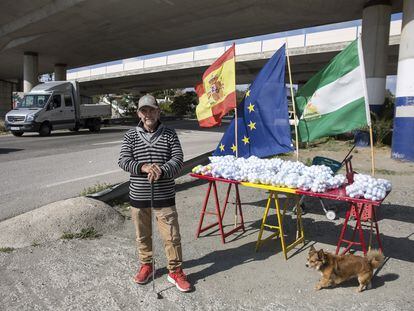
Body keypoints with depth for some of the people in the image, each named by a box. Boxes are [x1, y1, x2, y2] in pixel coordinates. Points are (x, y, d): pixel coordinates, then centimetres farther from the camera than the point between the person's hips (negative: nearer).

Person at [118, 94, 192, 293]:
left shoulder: (169, 134, -2)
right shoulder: (131, 136, 1)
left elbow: (178, 160, -8)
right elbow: (123, 161, -6)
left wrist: (162, 170, -26)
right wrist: (143, 167, -24)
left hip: (164, 196, -1)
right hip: (138, 196, 2)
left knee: (171, 235, 3)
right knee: (142, 235, 17)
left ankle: (175, 271, 21)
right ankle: (146, 265, 39)